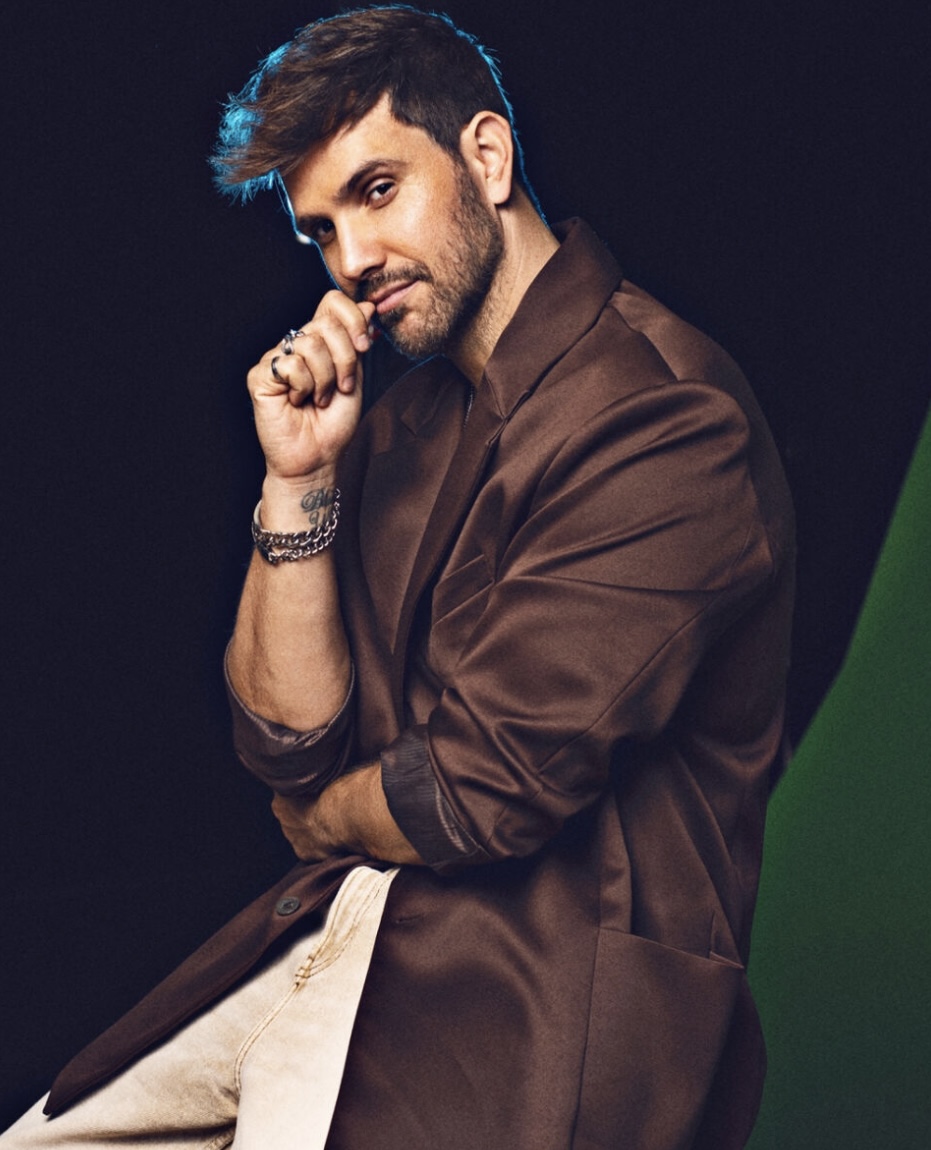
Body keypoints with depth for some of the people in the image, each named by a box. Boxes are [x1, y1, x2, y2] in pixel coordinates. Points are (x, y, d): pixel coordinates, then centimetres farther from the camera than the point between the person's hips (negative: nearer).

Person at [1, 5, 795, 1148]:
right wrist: (299, 483, -4)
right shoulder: (403, 418, 11)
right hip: (340, 938, 7)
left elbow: (485, 791, -17)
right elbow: (289, 742, 7)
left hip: (541, 998, -7)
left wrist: (323, 815, 4)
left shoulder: (662, 418, -16)